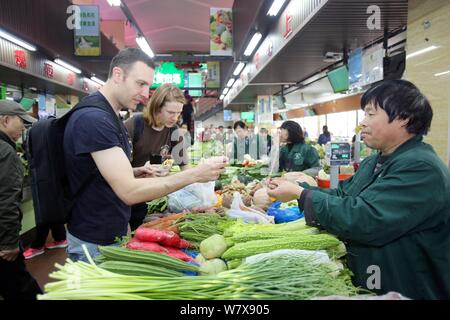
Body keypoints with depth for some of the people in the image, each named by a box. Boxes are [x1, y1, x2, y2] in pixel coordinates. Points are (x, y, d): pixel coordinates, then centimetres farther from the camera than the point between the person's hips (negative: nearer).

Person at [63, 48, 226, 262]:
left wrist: (135, 173, -1)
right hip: (95, 243, -9)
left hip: (114, 234, 9)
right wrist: (194, 174, -27)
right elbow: (129, 192, -29)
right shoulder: (93, 119, -24)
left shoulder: (109, 116, 8)